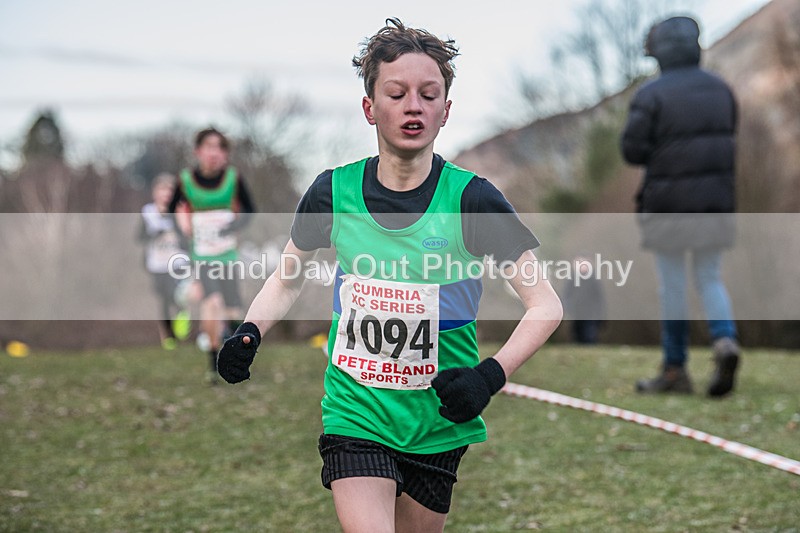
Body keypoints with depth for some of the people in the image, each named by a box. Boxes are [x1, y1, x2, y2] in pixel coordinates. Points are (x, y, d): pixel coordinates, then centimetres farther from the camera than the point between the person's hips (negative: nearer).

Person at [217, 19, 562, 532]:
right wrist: (250, 332, -4)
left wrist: (489, 376, -24)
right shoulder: (334, 192, -4)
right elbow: (287, 280, 14)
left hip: (437, 426, 0)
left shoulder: (471, 199, -11)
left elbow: (546, 306, -9)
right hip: (355, 417, 0)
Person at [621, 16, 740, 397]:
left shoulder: (651, 94, -9)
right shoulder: (720, 89, 7)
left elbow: (632, 150, -13)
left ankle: (675, 371, 10)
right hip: (715, 201, 4)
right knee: (709, 280, 12)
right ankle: (725, 341, -14)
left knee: (672, 285, 5)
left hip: (669, 202, -4)